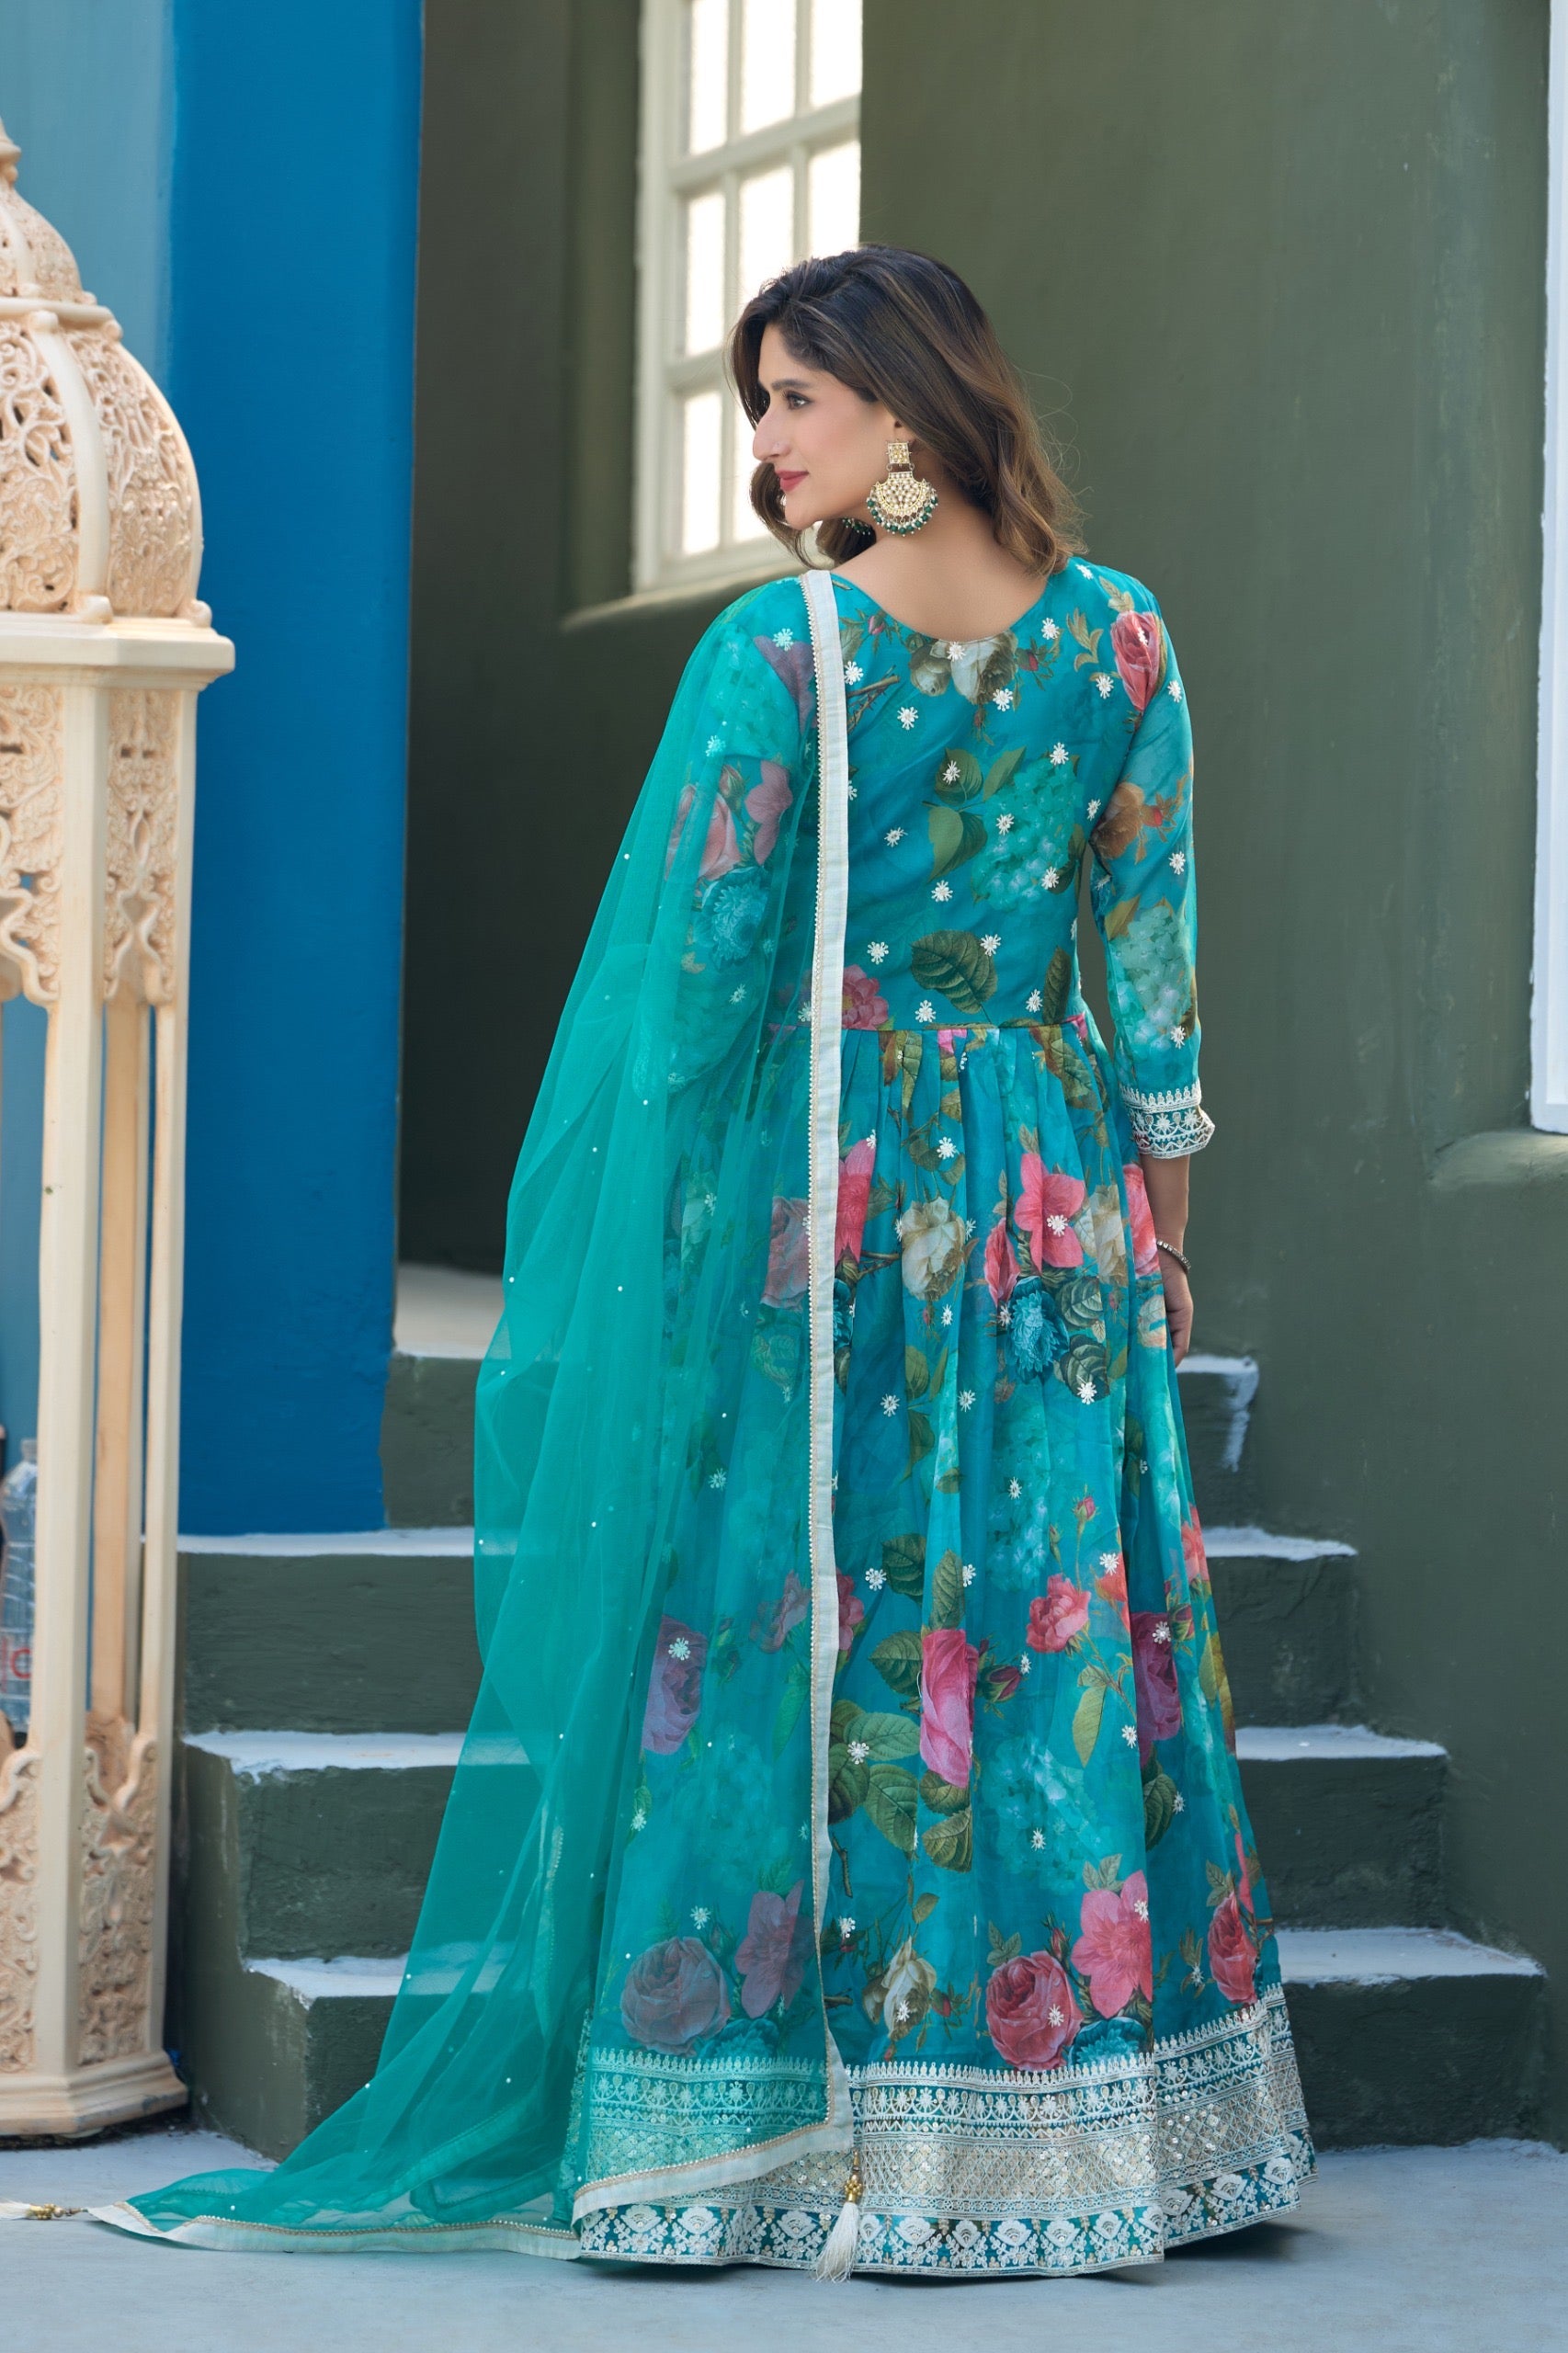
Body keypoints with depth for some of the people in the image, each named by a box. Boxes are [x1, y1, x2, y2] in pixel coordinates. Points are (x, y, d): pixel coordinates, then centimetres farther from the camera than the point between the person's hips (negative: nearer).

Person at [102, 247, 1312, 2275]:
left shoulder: (777, 648, -11)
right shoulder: (1119, 641, 0)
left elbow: (696, 969, -10)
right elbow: (1152, 970, 4)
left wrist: (640, 1230, 1)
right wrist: (1159, 1234, 13)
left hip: (813, 1204, -3)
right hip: (1057, 1208, 4)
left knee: (781, 1636, 2)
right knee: (1056, 1633, 8)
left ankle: (759, 2134, 7)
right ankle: (1077, 2105, 13)